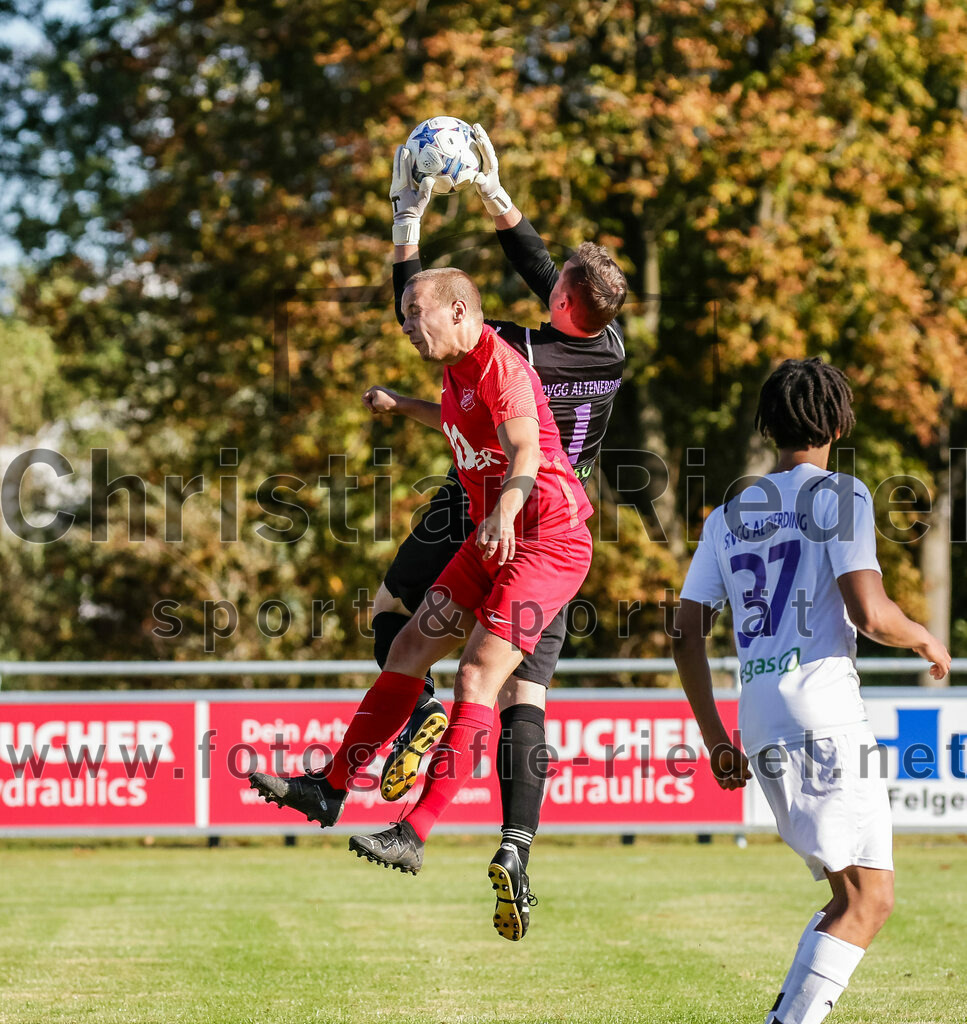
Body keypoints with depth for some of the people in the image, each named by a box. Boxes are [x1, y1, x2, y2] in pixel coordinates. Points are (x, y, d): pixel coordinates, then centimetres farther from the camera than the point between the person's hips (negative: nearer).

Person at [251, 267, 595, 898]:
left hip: (547, 541, -10)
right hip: (495, 540, 10)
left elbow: (526, 451, -32)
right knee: (411, 648, 10)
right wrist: (402, 407, 37)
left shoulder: (498, 365, -17)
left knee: (476, 677, -18)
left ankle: (414, 836, -24)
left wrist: (506, 509, -49)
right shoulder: (456, 367, 12)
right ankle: (331, 789, 17)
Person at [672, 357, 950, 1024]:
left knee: (853, 896, 15)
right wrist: (924, 639, 8)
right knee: (869, 899, -10)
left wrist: (716, 739, 22)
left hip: (758, 719, 8)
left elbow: (687, 634, 16)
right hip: (821, 709, -8)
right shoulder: (838, 494, 0)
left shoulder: (729, 515, 19)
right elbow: (868, 612, -13)